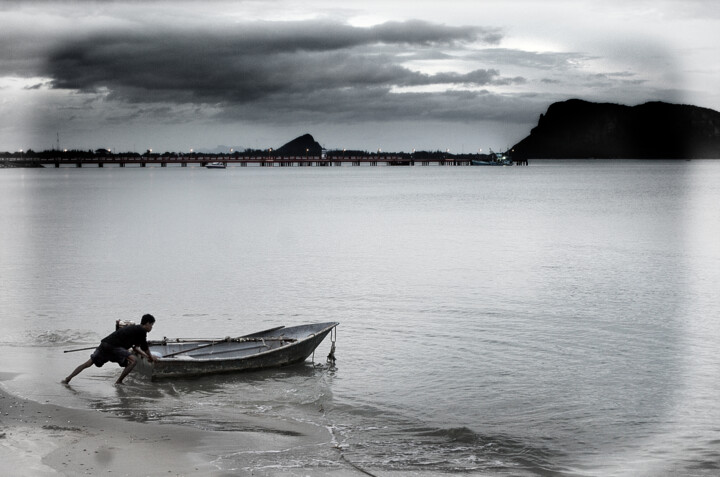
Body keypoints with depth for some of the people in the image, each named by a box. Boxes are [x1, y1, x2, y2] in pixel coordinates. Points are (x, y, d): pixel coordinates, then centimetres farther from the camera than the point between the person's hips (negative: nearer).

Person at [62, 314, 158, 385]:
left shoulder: (134, 328, 27)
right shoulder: (142, 331, -1)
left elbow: (135, 347, 33)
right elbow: (144, 347, 5)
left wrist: (145, 355, 33)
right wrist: (151, 357, 20)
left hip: (105, 344, 9)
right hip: (113, 346, -9)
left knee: (88, 363, 11)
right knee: (134, 360, -9)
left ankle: (67, 380, 10)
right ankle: (119, 382, -5)